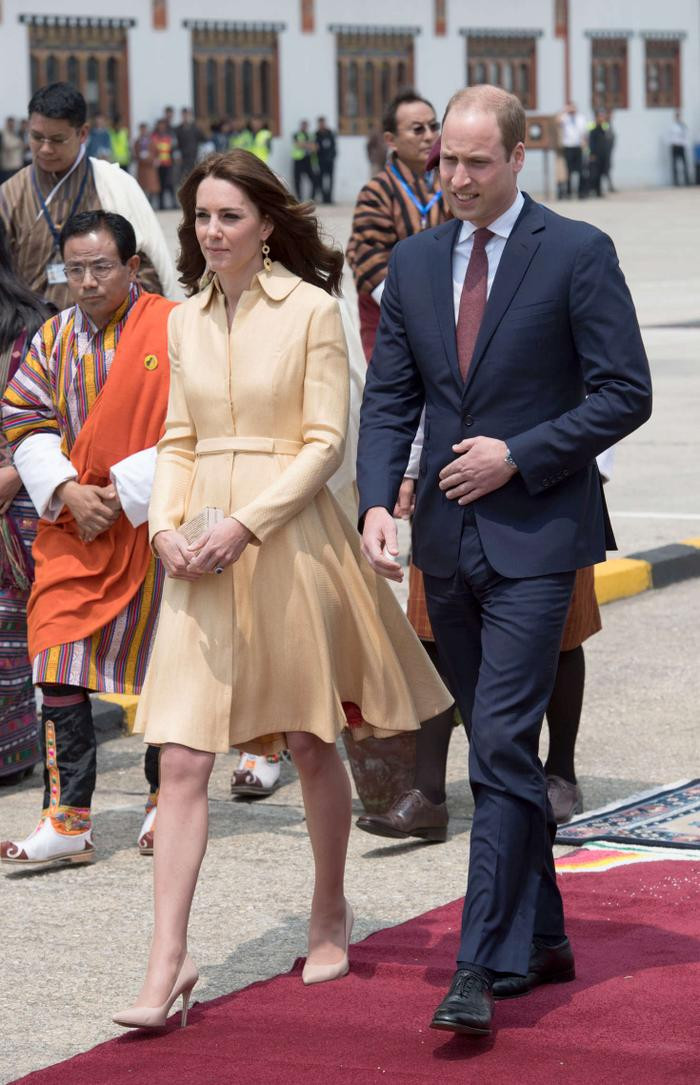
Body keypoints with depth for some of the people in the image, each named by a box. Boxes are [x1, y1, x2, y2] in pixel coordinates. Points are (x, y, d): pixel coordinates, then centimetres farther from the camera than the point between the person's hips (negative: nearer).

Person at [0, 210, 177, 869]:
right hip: (72, 531, 4)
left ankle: (167, 800, 25)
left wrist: (124, 494, -14)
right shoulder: (53, 339, 7)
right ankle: (67, 819, -3)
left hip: (152, 524, -4)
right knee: (58, 666, -5)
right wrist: (67, 491, -9)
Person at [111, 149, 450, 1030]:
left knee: (310, 742, 10)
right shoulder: (186, 320, 10)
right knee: (181, 757, -5)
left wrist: (245, 524, -17)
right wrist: (166, 525, -3)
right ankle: (167, 963, -6)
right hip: (203, 555, 4)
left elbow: (325, 443, -9)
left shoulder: (311, 311, -5)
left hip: (289, 539, -4)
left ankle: (329, 915, 32)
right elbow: (179, 441, 15)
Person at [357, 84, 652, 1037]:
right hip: (448, 540, 6)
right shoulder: (415, 261, 10)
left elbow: (625, 393, -7)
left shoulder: (578, 254, -6)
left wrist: (518, 455, -14)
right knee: (497, 749, 13)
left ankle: (480, 970, -12)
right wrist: (377, 503, -5)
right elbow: (389, 398, 10)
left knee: (502, 745, -13)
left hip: (535, 536, -6)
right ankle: (539, 941, 25)